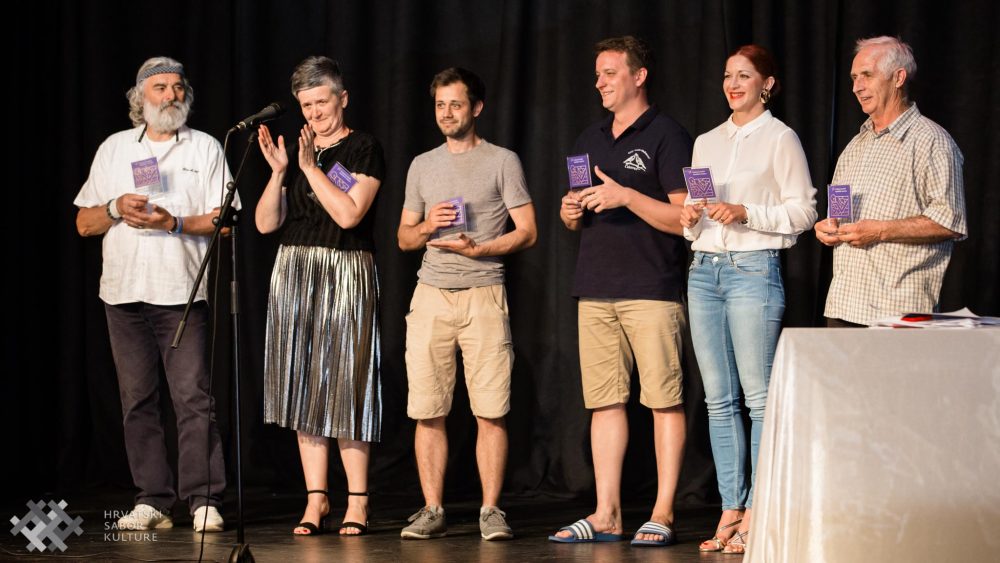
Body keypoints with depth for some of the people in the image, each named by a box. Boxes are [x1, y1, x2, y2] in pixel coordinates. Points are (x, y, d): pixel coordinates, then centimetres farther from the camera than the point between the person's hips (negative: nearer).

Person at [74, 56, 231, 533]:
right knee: (137, 400, 2)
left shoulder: (206, 148, 8)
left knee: (193, 397, -10)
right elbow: (84, 223, 14)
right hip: (124, 293, 3)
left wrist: (175, 223, -14)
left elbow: (223, 221, 1)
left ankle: (204, 500, -9)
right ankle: (151, 501, 6)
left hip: (183, 292, -3)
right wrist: (116, 209, -6)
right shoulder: (114, 149, 15)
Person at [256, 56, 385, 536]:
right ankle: (316, 500, 8)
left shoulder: (363, 149, -1)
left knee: (343, 382, -7)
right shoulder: (294, 150, 14)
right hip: (294, 274, 5)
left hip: (345, 275, -5)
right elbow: (265, 223, 7)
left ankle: (357, 501, -3)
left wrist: (311, 167, -14)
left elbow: (349, 213, -15)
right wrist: (278, 171, -5)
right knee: (304, 385, 4)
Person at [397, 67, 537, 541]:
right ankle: (432, 511, 6)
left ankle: (490, 510, 0)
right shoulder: (422, 166, 16)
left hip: (483, 295, -3)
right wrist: (427, 227, -3)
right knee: (427, 412, 0)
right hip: (430, 295, 3)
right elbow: (404, 238, 19)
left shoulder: (502, 162, 4)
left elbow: (527, 232, 0)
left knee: (490, 410, -6)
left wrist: (476, 248, -13)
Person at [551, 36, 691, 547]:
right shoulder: (590, 140, 19)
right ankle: (606, 514, 8)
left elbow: (684, 218, -8)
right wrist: (570, 213, 3)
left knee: (664, 400, -5)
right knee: (604, 402, 6)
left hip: (652, 289, -6)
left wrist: (627, 196, -16)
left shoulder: (666, 137, -2)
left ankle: (663, 514, -3)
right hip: (596, 290, 7)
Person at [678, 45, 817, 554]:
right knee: (719, 399, 5)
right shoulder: (706, 142, 18)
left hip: (754, 267, -6)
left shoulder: (779, 139, 0)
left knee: (760, 397, -8)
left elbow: (803, 211, -5)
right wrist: (690, 218, 0)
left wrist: (746, 213, -15)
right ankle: (730, 511, 8)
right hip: (704, 270, 6)